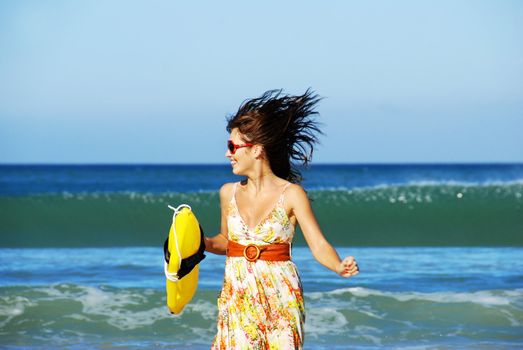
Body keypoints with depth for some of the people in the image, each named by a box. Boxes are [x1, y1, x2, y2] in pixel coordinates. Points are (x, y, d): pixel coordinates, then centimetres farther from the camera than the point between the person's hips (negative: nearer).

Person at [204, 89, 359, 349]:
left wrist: (340, 267, -28)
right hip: (237, 300, 3)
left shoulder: (291, 194, -6)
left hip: (280, 300, -3)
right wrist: (203, 243, 1)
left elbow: (319, 245, -9)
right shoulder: (229, 193, 7)